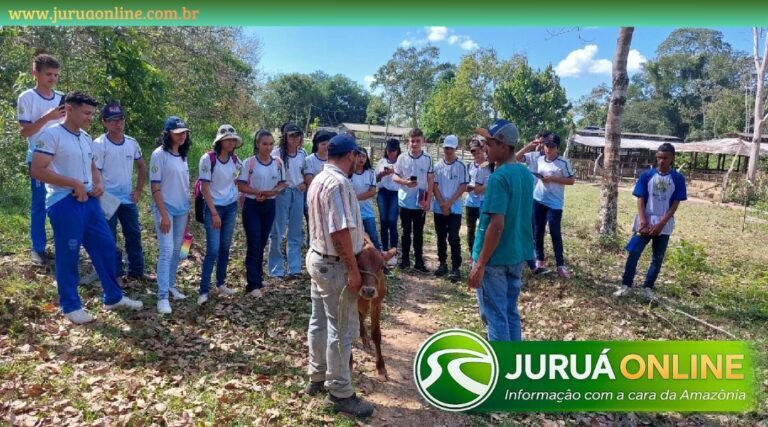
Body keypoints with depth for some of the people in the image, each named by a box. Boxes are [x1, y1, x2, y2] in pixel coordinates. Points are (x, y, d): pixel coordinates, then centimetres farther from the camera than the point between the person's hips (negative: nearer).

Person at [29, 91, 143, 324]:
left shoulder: (86, 138, 14)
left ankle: (113, 297, 22)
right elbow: (37, 170, -18)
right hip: (64, 203, -8)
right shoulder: (51, 135, -10)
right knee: (68, 255, 2)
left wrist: (99, 183, 3)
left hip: (89, 200, 8)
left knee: (106, 246, 10)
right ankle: (70, 306, 16)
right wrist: (74, 184, -18)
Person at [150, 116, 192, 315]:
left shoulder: (183, 155, 8)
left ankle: (171, 285, 25)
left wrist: (187, 209, 13)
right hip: (165, 209, -6)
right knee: (166, 250, -9)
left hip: (182, 209, 7)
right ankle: (162, 296, -5)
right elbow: (155, 187, -14)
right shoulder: (159, 155, -12)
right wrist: (163, 214, -18)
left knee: (176, 250, 12)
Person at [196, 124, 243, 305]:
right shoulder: (208, 158, -15)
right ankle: (204, 290, 0)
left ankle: (221, 284, 24)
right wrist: (214, 213, -17)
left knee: (225, 248, 11)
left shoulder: (235, 159, 1)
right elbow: (204, 188, -15)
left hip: (231, 207, 5)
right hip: (213, 208, -5)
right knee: (213, 250, -8)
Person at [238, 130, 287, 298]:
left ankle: (257, 277, 30)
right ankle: (253, 284, 0)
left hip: (270, 206, 4)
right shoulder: (249, 162, -10)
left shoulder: (278, 162, 1)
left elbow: (282, 183, 6)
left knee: (262, 244, 14)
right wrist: (260, 192, -21)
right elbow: (241, 186, -11)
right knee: (253, 245, -5)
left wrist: (272, 192, -14)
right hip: (252, 206, -4)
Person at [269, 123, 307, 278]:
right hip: (281, 193, -5)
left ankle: (294, 267, 22)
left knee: (296, 232, 11)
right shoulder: (277, 153, -10)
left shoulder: (302, 153, 5)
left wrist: (304, 183, -2)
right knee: (277, 232, 4)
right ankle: (276, 269, 14)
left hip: (298, 194, 5)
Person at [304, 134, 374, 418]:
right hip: (335, 265, -10)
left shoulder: (319, 179, 11)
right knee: (342, 330, -1)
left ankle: (317, 378, 32)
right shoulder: (338, 183, -22)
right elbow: (340, 233, -26)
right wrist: (353, 269, -20)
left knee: (320, 322, 18)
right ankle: (340, 394, 10)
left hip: (318, 258, 11)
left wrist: (356, 231, 23)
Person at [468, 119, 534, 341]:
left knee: (495, 315, 3)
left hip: (496, 258, -8)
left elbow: (496, 225, -24)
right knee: (510, 312, 17)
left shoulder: (499, 177, -20)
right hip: (518, 255, 9)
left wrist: (480, 264, -20)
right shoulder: (526, 174, 7)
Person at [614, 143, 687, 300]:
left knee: (658, 258, 7)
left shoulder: (678, 179, -1)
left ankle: (648, 288, 19)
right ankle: (626, 285, 4)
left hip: (664, 226, 1)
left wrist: (661, 224, -13)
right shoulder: (647, 175, -1)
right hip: (645, 223, -1)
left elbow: (675, 204, -3)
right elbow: (640, 200, -3)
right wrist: (643, 222, -15)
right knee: (634, 253, -5)